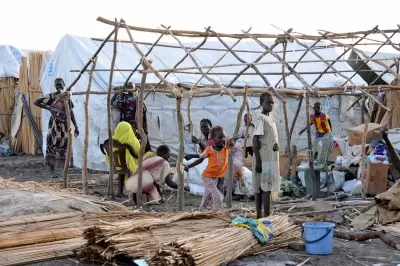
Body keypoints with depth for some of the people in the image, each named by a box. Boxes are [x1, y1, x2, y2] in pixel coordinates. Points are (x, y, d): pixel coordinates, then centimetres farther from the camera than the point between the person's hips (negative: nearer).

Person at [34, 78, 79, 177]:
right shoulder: (51, 96, -3)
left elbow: (71, 113, 11)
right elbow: (36, 102, -5)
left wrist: (76, 126, 8)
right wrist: (48, 108, -9)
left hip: (65, 125, 4)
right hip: (54, 124, -4)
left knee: (65, 146, 2)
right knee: (52, 145, -3)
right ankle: (52, 171, 0)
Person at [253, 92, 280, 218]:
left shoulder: (270, 119, 17)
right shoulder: (261, 119, -11)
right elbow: (255, 139, -17)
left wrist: (276, 145, 3)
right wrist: (258, 161, -21)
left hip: (271, 159, 9)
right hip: (264, 160, -9)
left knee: (260, 188, 9)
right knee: (266, 188, -10)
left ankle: (259, 216, 11)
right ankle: (267, 217, -10)